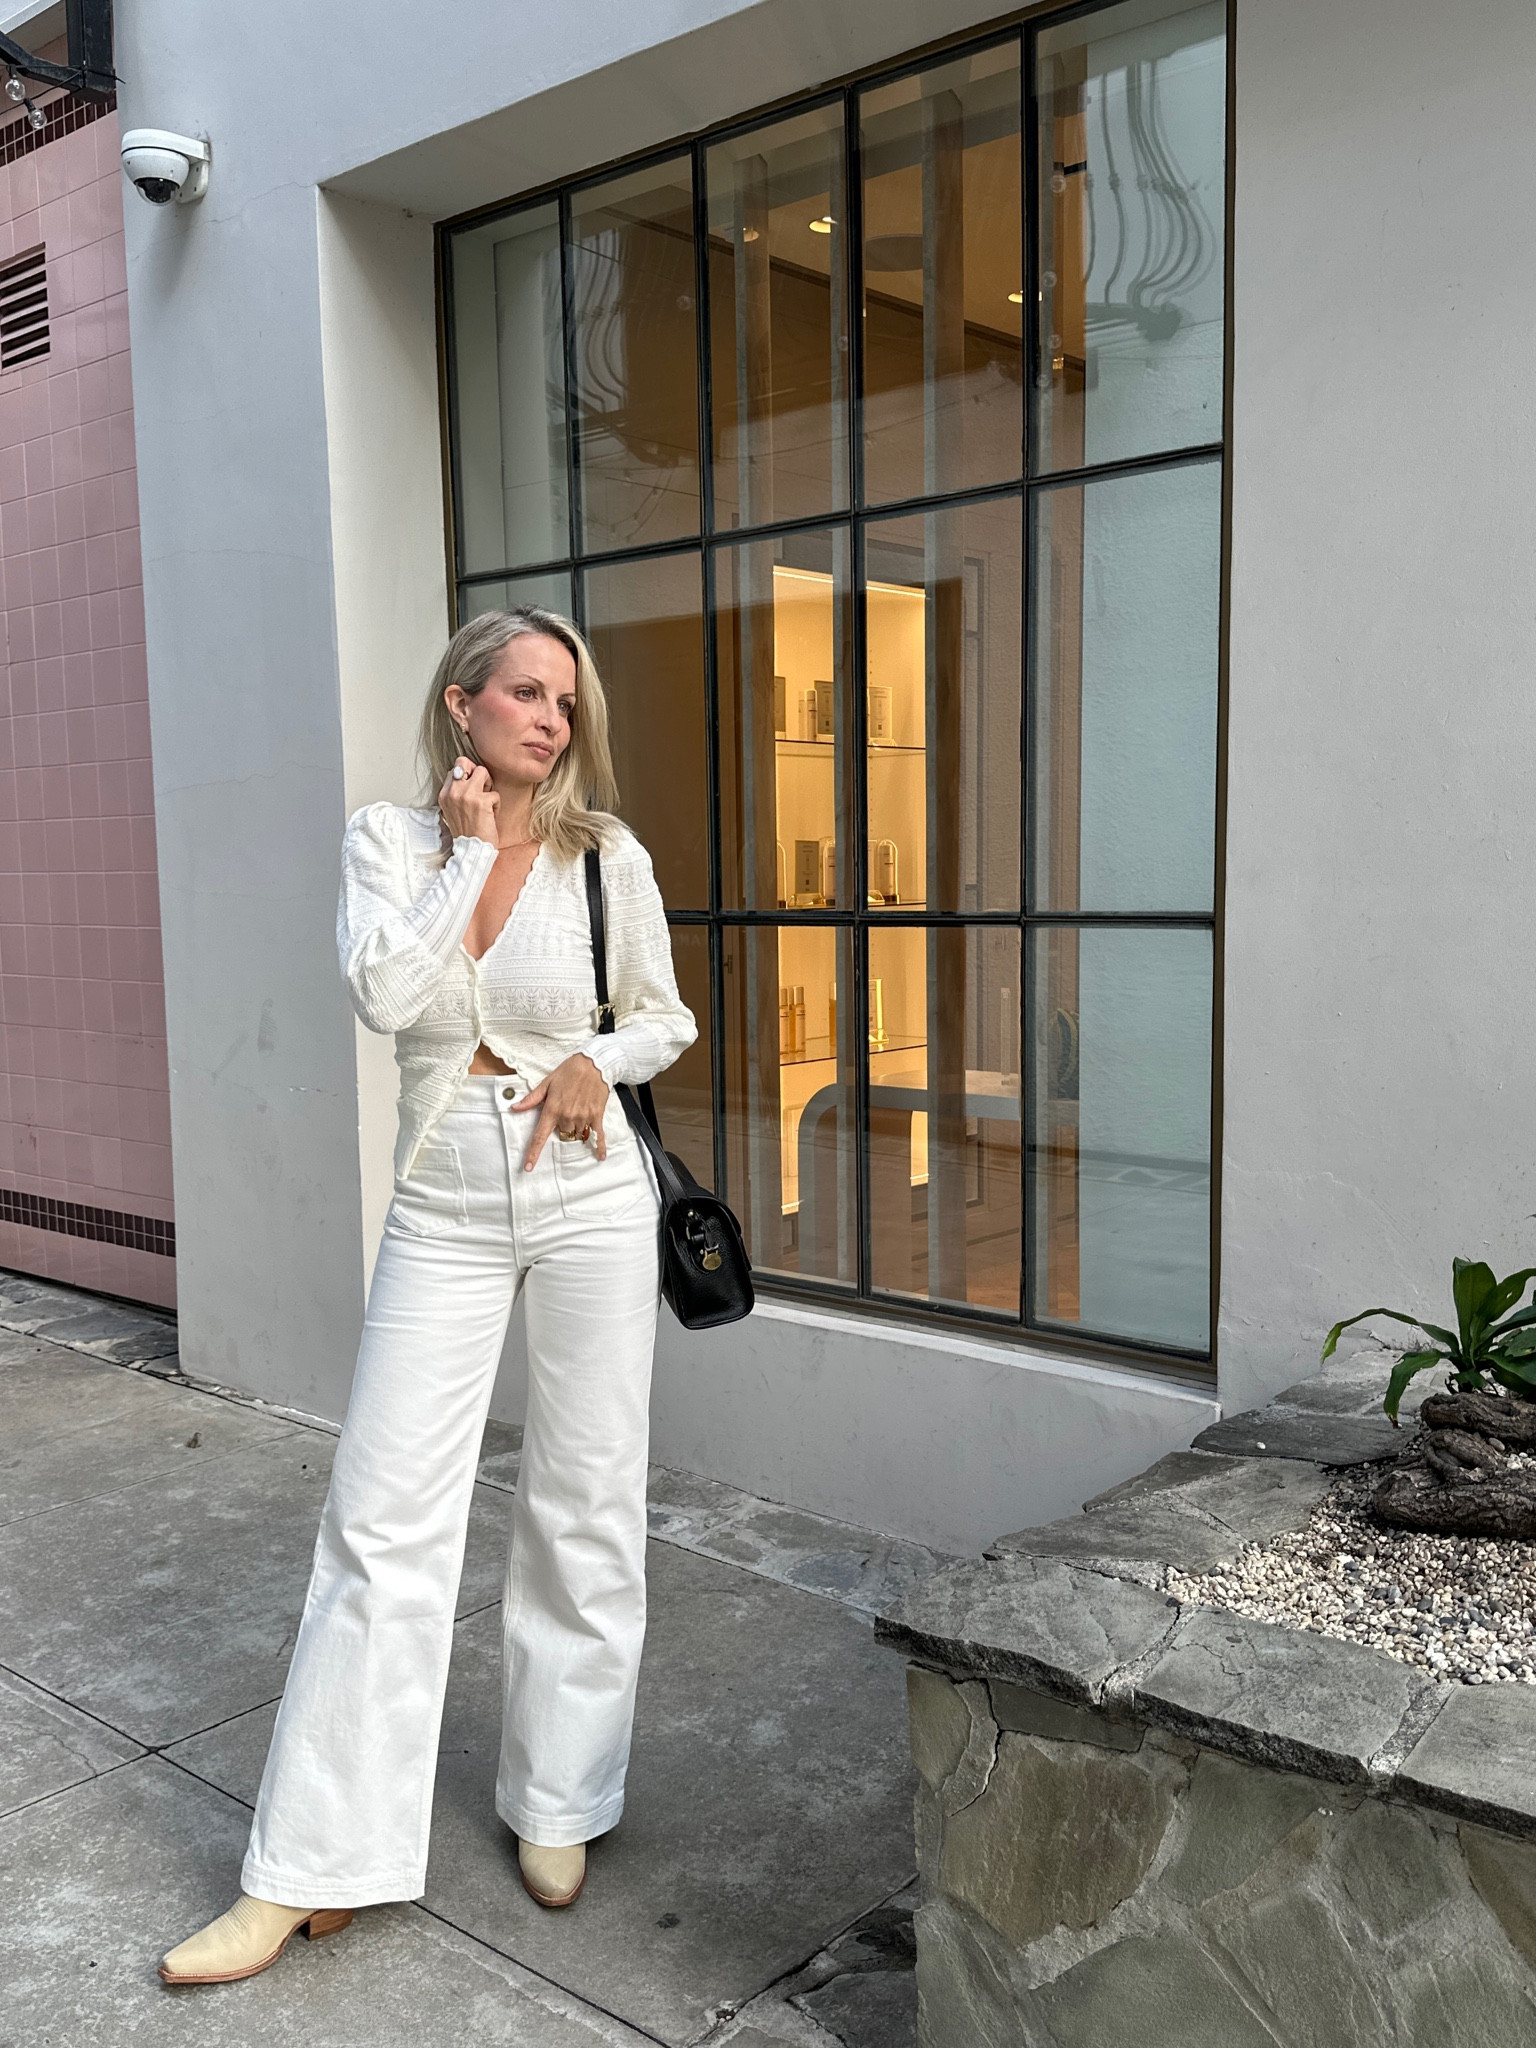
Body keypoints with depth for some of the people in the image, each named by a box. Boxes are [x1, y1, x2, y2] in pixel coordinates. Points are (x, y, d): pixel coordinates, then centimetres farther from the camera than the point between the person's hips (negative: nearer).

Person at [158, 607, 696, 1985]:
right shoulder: (389, 838, 1)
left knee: (585, 1508, 7)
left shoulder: (607, 856, -1)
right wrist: (470, 848, -11)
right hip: (444, 1212, 0)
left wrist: (599, 1061, -11)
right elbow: (387, 995, -15)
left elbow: (666, 1016, 9)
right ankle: (310, 1870, 10)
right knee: (384, 1517, -1)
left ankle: (555, 1806, 27)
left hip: (588, 1197, 0)